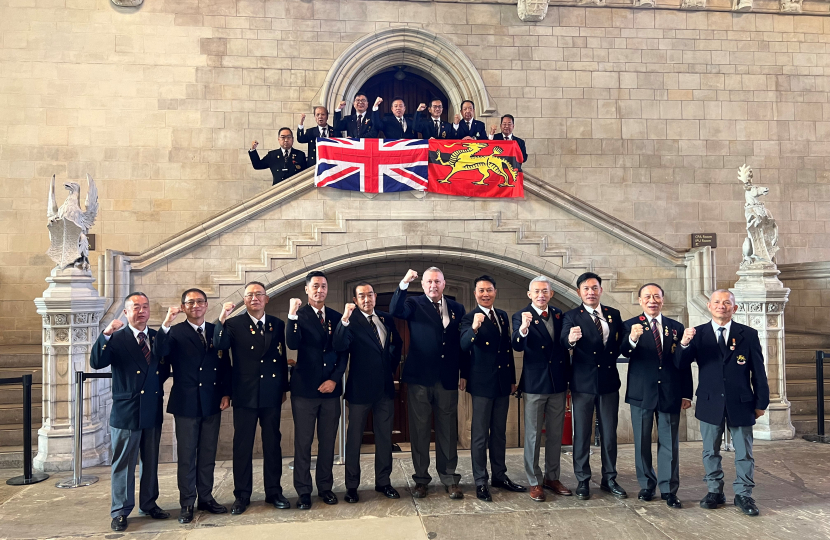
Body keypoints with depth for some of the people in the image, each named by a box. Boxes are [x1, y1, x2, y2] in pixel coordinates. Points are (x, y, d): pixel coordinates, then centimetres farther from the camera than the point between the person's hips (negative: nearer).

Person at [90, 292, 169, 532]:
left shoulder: (158, 337, 7)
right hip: (126, 411, -4)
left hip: (153, 411, 4)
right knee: (124, 464, 6)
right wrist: (106, 334, -32)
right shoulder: (116, 338, -6)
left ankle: (149, 504, 30)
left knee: (151, 462, 15)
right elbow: (97, 363, -22)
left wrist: (159, 386, -2)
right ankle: (120, 512, 18)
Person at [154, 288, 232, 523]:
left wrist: (226, 393, 1)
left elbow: (225, 365, 8)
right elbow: (159, 352, -23)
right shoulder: (175, 332, -4)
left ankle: (206, 497, 25)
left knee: (208, 454, 12)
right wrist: (166, 323, -33)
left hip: (212, 403, 3)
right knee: (186, 456, 6)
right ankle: (187, 503, 17)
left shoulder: (216, 331, 6)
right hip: (186, 403, -3)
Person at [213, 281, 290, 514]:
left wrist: (284, 388, 10)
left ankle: (274, 492, 21)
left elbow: (282, 357, 10)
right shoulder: (234, 324, -1)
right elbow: (220, 345, -19)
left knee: (272, 444, 10)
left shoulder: (277, 324, 6)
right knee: (242, 446, 5)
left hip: (271, 395, 2)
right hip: (245, 395, -2)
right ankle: (242, 496, 16)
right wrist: (222, 318, -31)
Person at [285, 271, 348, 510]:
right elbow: (292, 344, -19)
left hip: (331, 388, 3)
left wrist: (335, 379, -3)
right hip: (304, 389, -3)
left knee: (327, 441, 10)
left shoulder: (336, 317, 9)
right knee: (303, 442, 4)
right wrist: (292, 315, -28)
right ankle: (303, 491, 14)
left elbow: (343, 352, 8)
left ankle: (325, 487, 23)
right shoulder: (299, 315, -2)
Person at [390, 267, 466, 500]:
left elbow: (463, 342, 9)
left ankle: (449, 478, 18)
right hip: (419, 378, -1)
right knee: (420, 430, 6)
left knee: (448, 430, 7)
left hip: (448, 379, 2)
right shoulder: (414, 304, 4)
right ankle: (421, 479, 17)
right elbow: (395, 311, -17)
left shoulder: (457, 308, 11)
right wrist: (404, 284, -28)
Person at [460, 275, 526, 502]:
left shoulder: (503, 316, 11)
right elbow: (464, 345, -25)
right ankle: (480, 481, 11)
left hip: (502, 383, 6)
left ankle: (500, 475, 27)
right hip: (482, 383, -6)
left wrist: (512, 379, 17)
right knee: (480, 435, 2)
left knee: (499, 433, 15)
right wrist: (474, 328, -43)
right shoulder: (470, 318, -9)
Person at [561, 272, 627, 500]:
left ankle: (609, 479, 24)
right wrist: (570, 339, -43)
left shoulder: (613, 314, 7)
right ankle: (583, 481, 16)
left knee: (609, 434, 11)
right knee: (582, 434, 5)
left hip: (609, 381, 3)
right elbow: (564, 340, -21)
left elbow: (621, 342, 13)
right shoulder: (571, 316, -6)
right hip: (583, 382, -3)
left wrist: (612, 357, -4)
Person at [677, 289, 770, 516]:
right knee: (711, 451, 12)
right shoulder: (698, 333, -2)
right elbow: (679, 364, -10)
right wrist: (684, 344, -29)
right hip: (710, 403, 1)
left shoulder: (749, 334, -1)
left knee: (744, 452, 9)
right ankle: (715, 491, 25)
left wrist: (761, 402, 2)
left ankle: (743, 494, 22)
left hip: (741, 403, 0)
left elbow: (758, 371, 2)